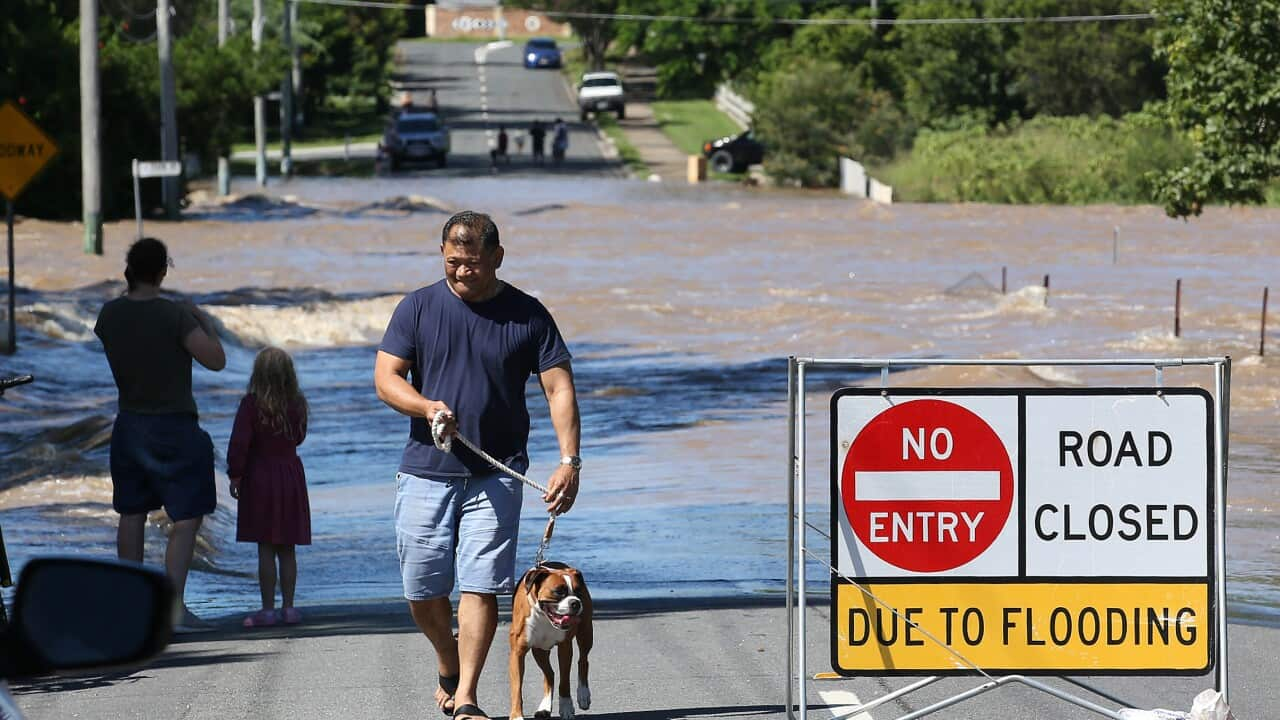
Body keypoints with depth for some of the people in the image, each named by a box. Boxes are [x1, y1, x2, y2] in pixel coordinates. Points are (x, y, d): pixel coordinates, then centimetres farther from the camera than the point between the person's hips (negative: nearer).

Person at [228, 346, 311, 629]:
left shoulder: (251, 404, -12)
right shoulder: (297, 404, -1)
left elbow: (239, 443, -14)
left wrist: (235, 475, -5)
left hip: (260, 476, -4)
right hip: (291, 475, 4)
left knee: (265, 549, -2)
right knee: (287, 549, 9)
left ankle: (268, 609, -2)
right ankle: (288, 607, 10)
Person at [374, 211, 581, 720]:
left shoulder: (527, 315, 2)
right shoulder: (418, 308, 5)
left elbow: (559, 389, -1)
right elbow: (385, 378, 2)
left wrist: (569, 460, -14)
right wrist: (428, 407, -18)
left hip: (495, 475, -2)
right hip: (425, 470, 2)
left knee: (480, 586, -10)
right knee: (422, 591, 4)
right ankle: (449, 665, 31)